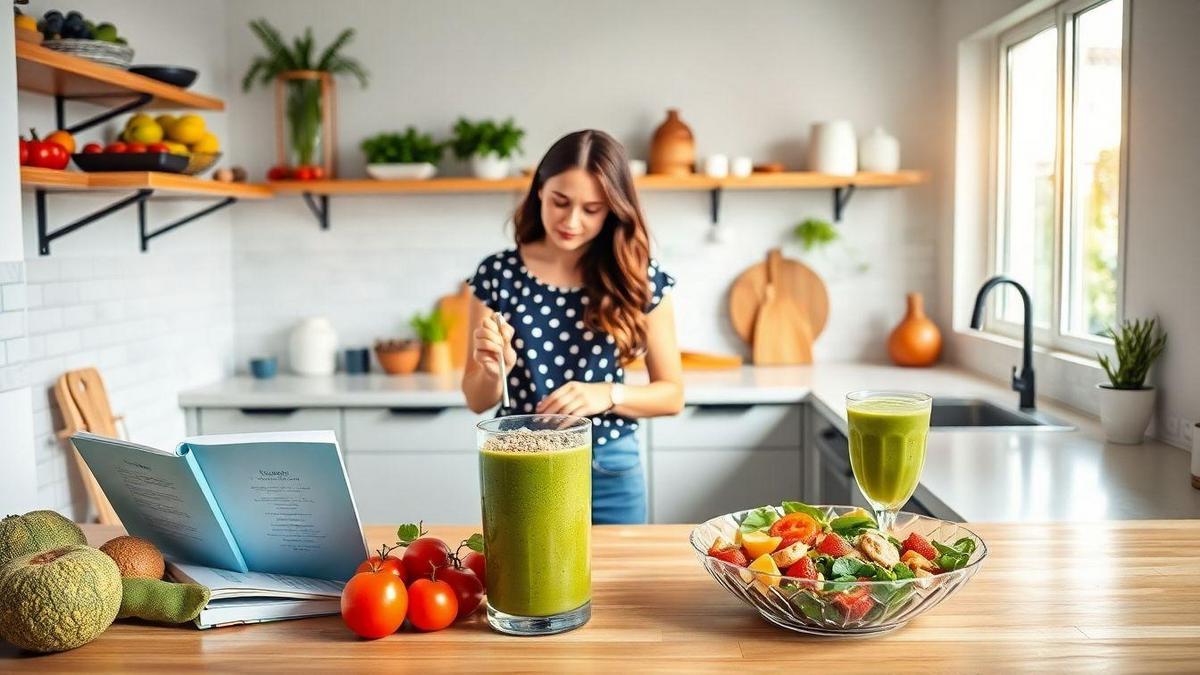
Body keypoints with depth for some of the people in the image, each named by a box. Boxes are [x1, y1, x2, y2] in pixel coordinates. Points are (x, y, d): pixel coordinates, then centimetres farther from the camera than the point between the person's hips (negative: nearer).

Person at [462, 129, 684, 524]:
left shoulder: (639, 280, -7)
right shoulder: (497, 274, -6)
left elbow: (671, 394, -1)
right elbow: (477, 401, 0)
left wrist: (607, 395, -18)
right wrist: (493, 370, -21)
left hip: (609, 473, 0)